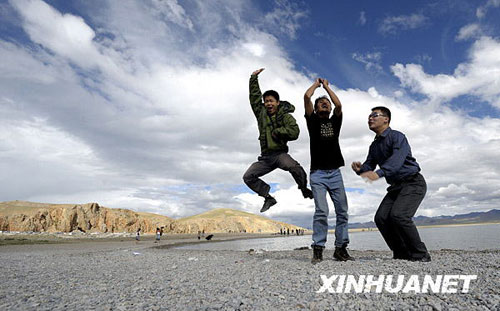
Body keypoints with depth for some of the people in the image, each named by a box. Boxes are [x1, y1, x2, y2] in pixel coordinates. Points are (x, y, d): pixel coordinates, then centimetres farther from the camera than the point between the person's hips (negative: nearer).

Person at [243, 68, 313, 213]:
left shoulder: (286, 116, 0)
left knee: (294, 166, -35)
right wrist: (254, 78, 11)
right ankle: (269, 198, 10)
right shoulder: (261, 113, 13)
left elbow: (294, 132, -15)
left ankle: (304, 189, -6)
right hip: (265, 156, 5)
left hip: (280, 153, -5)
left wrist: (276, 131, -11)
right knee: (248, 177, -4)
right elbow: (254, 96, 14)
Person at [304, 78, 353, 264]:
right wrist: (316, 83, 20)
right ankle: (318, 250, -6)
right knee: (321, 211, -13)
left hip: (335, 173, 4)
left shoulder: (335, 121, 19)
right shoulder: (313, 121, 11)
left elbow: (338, 105, 0)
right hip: (317, 173, -3)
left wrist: (326, 86, 14)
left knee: (342, 211, 1)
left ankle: (341, 248, 10)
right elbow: (306, 97, 1)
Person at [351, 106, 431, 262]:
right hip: (396, 186, 8)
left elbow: (397, 159, -31)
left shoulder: (397, 137, -12)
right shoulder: (374, 145, 14)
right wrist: (360, 169, -19)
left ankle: (420, 255, -7)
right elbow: (369, 166, 6)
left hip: (413, 183, -7)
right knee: (381, 217, -8)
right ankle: (402, 254, 7)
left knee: (398, 215, -25)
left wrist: (379, 173, -49)